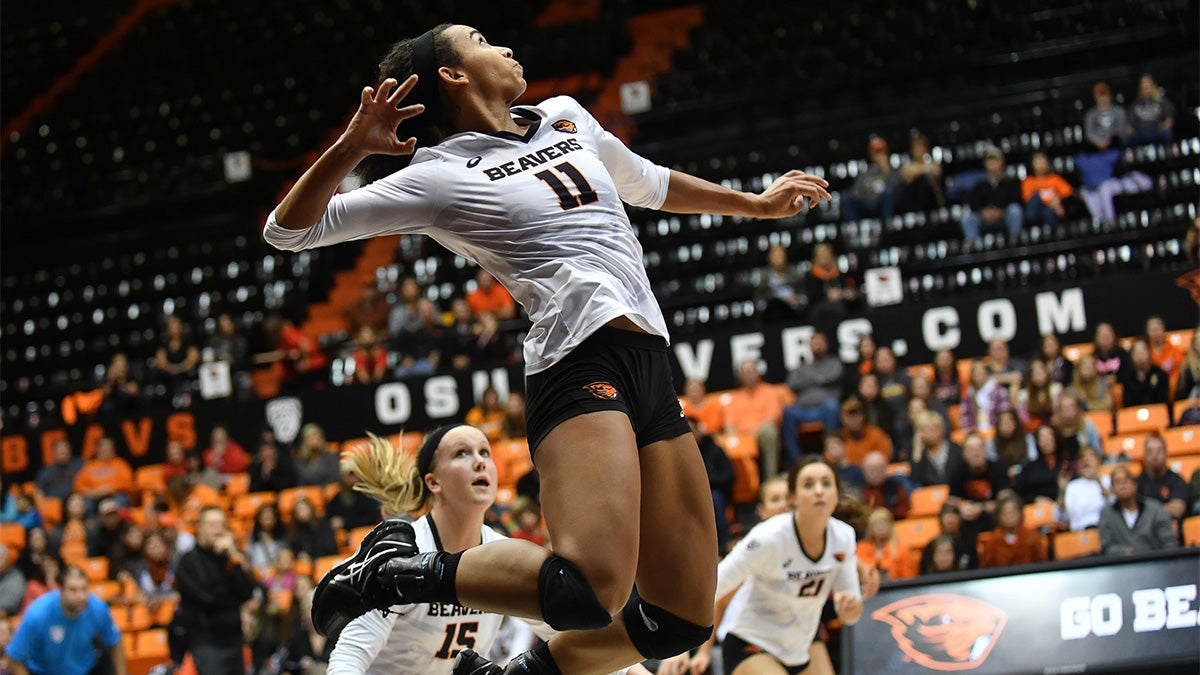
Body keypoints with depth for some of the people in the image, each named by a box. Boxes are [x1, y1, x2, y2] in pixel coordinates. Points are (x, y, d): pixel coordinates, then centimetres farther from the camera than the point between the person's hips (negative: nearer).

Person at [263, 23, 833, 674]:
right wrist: (351, 148, -17)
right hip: (582, 359, -8)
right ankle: (400, 568, -8)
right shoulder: (442, 176, 2)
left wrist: (754, 204, 47)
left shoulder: (567, 119, 22)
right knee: (591, 591, -29)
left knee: (682, 618, 4)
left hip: (650, 366, 8)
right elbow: (290, 230, 0)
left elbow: (647, 183, 42)